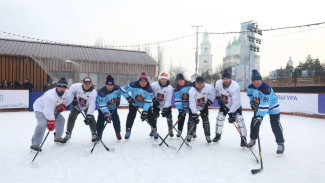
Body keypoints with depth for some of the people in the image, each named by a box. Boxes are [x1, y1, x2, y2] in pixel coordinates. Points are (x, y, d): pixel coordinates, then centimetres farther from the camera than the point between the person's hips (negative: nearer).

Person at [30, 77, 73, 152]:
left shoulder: (67, 93, -17)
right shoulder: (50, 95, -37)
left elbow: (70, 97, 9)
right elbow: (49, 111, -38)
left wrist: (63, 105, 1)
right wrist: (51, 123, -37)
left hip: (53, 108, 8)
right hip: (40, 108, -8)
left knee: (61, 119, 8)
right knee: (43, 123, -27)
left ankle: (57, 138, 28)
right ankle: (35, 145, -22)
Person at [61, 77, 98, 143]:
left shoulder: (93, 92, -33)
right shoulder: (77, 86, -28)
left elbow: (92, 105, -35)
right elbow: (71, 89, -3)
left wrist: (88, 116, -41)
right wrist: (73, 98, -10)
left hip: (87, 107, -1)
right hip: (76, 105, 2)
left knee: (91, 119, -12)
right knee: (71, 118, -2)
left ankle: (94, 134, 6)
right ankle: (68, 134, 14)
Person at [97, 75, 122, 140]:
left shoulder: (117, 88, -20)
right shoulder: (102, 92, -34)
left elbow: (119, 92, 8)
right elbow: (102, 105, -35)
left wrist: (118, 99, 2)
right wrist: (106, 114, -40)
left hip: (113, 107, 4)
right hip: (102, 108, -3)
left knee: (116, 120, 1)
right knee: (101, 121, -12)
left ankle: (118, 134, 20)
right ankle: (99, 134, 7)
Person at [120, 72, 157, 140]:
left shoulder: (149, 89, -25)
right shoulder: (133, 85, -28)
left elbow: (148, 101, -24)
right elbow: (123, 89, -19)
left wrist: (144, 111, -32)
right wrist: (129, 98, -19)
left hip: (145, 103, 0)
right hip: (134, 102, 0)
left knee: (149, 116, -5)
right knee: (131, 115, -10)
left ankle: (154, 129, 13)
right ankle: (128, 130, 7)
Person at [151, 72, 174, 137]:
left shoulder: (169, 88, -21)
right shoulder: (154, 85, -18)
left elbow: (168, 100, -23)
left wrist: (165, 109, -28)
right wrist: (153, 99, -16)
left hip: (166, 105, -1)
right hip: (156, 104, 1)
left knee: (169, 116, -2)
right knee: (154, 116, 1)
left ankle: (170, 130, 17)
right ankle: (153, 130, 19)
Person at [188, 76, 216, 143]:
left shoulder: (208, 87, -25)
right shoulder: (191, 90, -29)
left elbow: (213, 94, -3)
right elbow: (192, 103, -32)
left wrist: (210, 101, -12)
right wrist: (194, 114, -36)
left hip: (204, 106, 1)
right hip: (194, 107, -1)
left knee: (206, 120, -2)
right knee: (192, 120, -2)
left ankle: (207, 136, 12)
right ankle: (189, 135, 15)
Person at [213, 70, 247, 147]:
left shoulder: (235, 87, -34)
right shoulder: (218, 83, -19)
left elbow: (236, 102, -34)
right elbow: (216, 91, 8)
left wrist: (231, 113, -36)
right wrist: (218, 97, -4)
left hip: (235, 105, -4)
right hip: (224, 105, 4)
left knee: (239, 119, -14)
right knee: (220, 118, 0)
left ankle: (243, 138, -5)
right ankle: (218, 135, 17)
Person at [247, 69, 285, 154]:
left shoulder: (266, 88, -36)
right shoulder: (250, 87, -14)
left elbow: (264, 105, -41)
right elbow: (250, 95, 12)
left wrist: (260, 115, -45)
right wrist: (252, 102, -1)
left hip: (272, 106, -6)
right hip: (259, 105, 6)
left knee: (275, 125, -11)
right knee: (254, 122, 5)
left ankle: (281, 144, 3)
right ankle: (253, 139, 23)